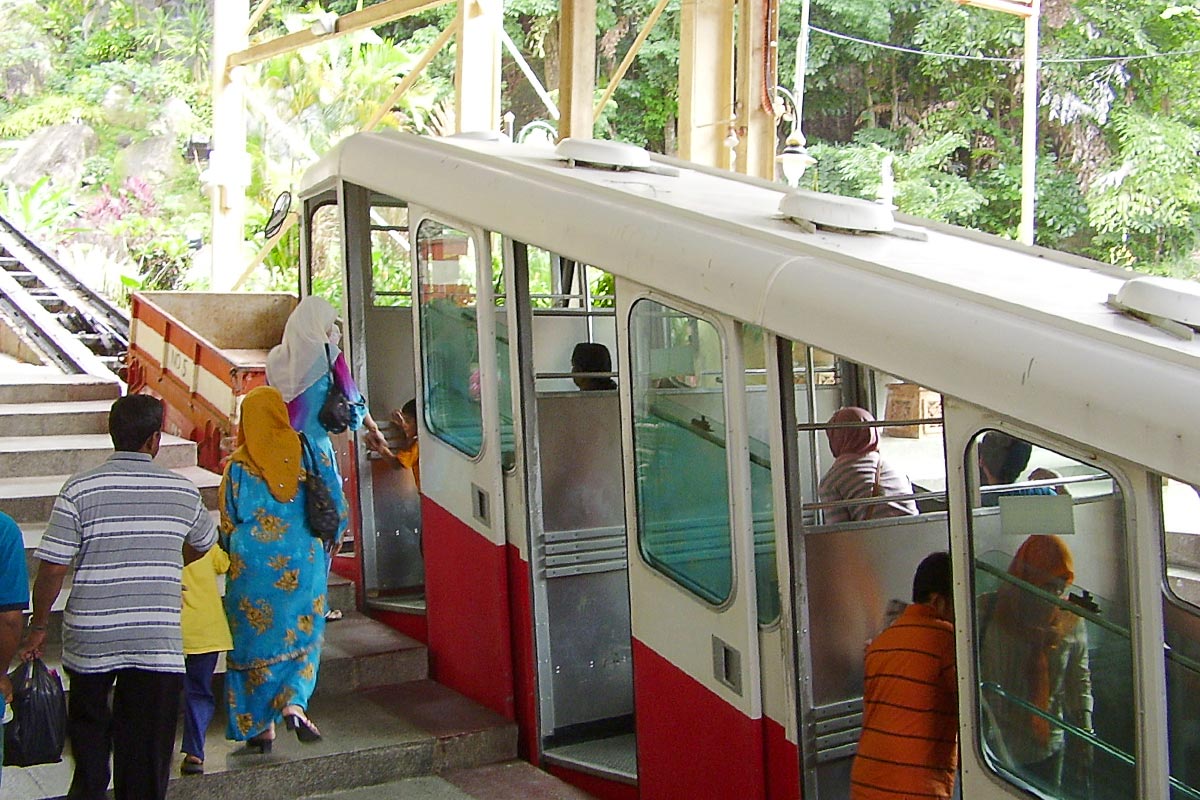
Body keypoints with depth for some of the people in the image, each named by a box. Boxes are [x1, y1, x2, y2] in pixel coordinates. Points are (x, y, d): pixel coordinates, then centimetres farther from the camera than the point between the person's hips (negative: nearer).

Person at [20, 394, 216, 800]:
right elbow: (203, 545, 19)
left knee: (87, 721, 24)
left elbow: (52, 567, -8)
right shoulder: (183, 491, 0)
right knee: (147, 748, 7)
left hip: (90, 638, 0)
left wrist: (38, 625, 6)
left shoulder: (79, 488, -7)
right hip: (158, 641, 0)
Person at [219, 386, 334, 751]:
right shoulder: (306, 453, -2)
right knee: (302, 637, 13)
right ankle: (294, 703, -9)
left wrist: (233, 557, 18)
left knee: (255, 639, 10)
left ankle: (260, 727, 14)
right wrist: (323, 546, 15)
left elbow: (227, 524, 0)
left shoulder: (237, 465, -5)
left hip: (252, 564, -1)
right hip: (303, 564, 1)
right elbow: (336, 506, 1)